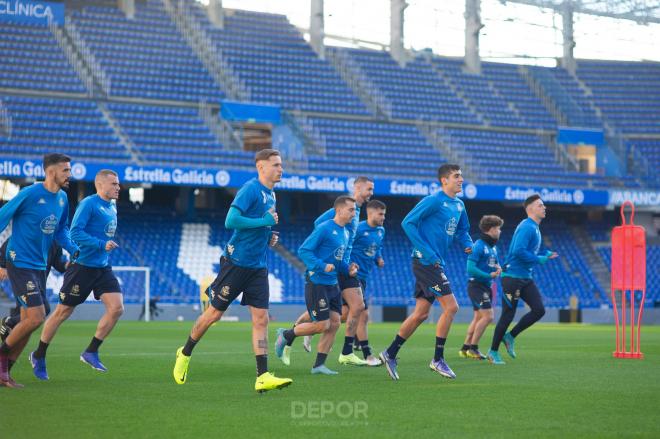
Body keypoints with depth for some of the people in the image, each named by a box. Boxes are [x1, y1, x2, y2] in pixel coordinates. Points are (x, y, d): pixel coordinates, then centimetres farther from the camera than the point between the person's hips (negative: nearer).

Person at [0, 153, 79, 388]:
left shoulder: (62, 198, 7)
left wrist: (75, 250, 4)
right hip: (20, 263, -8)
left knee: (28, 321, 7)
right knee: (36, 317, -15)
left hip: (39, 266, 8)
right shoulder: (30, 194, -16)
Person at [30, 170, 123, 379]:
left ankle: (91, 352, 3)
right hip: (82, 266, -7)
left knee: (117, 308, -10)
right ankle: (39, 356, 18)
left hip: (103, 268, 7)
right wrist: (102, 244, -26)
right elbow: (75, 232, -22)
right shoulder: (88, 204, -14)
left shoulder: (112, 206, 12)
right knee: (63, 312, 2)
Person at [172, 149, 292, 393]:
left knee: (261, 318, -3)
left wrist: (268, 238, 9)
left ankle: (263, 377, -7)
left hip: (258, 267, 7)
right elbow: (231, 221, -23)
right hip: (237, 261, -7)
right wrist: (264, 221, -19)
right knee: (215, 313, 5)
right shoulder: (250, 189, -13)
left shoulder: (270, 195, 13)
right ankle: (185, 354, 26)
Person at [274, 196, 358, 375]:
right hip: (317, 283, -8)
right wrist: (322, 266, -26)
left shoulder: (346, 233, 12)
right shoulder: (324, 228, -14)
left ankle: (319, 365, 10)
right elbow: (303, 250, -16)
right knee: (322, 325, -7)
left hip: (333, 285, 8)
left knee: (334, 323, 2)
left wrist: (348, 269, 5)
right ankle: (285, 335, 16)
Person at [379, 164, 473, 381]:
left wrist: (468, 244, 4)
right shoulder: (433, 200, -11)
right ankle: (438, 360, -3)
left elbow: (462, 230, 28)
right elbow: (408, 223, -15)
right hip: (425, 262, -9)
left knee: (421, 314, 10)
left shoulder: (459, 205, 14)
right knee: (451, 307, -11)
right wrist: (427, 253, -19)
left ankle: (390, 354, 19)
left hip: (436, 264, 9)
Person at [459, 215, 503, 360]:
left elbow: (495, 265, 23)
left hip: (486, 286, 9)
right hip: (477, 285, -9)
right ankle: (473, 348, -6)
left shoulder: (493, 247, 14)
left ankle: (465, 348, 17)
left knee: (478, 318, 11)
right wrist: (489, 275, -22)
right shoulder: (479, 246, -14)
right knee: (487, 316, -13)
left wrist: (498, 269, -1)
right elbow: (470, 268, -19)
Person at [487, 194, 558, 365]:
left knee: (539, 310, -1)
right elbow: (519, 251, -26)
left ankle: (510, 337, 13)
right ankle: (493, 351, 11)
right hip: (513, 277, -9)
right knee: (508, 315, -3)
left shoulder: (535, 228, 15)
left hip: (525, 278, 9)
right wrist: (540, 259, -18)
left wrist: (546, 254, 7)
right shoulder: (527, 227, -16)